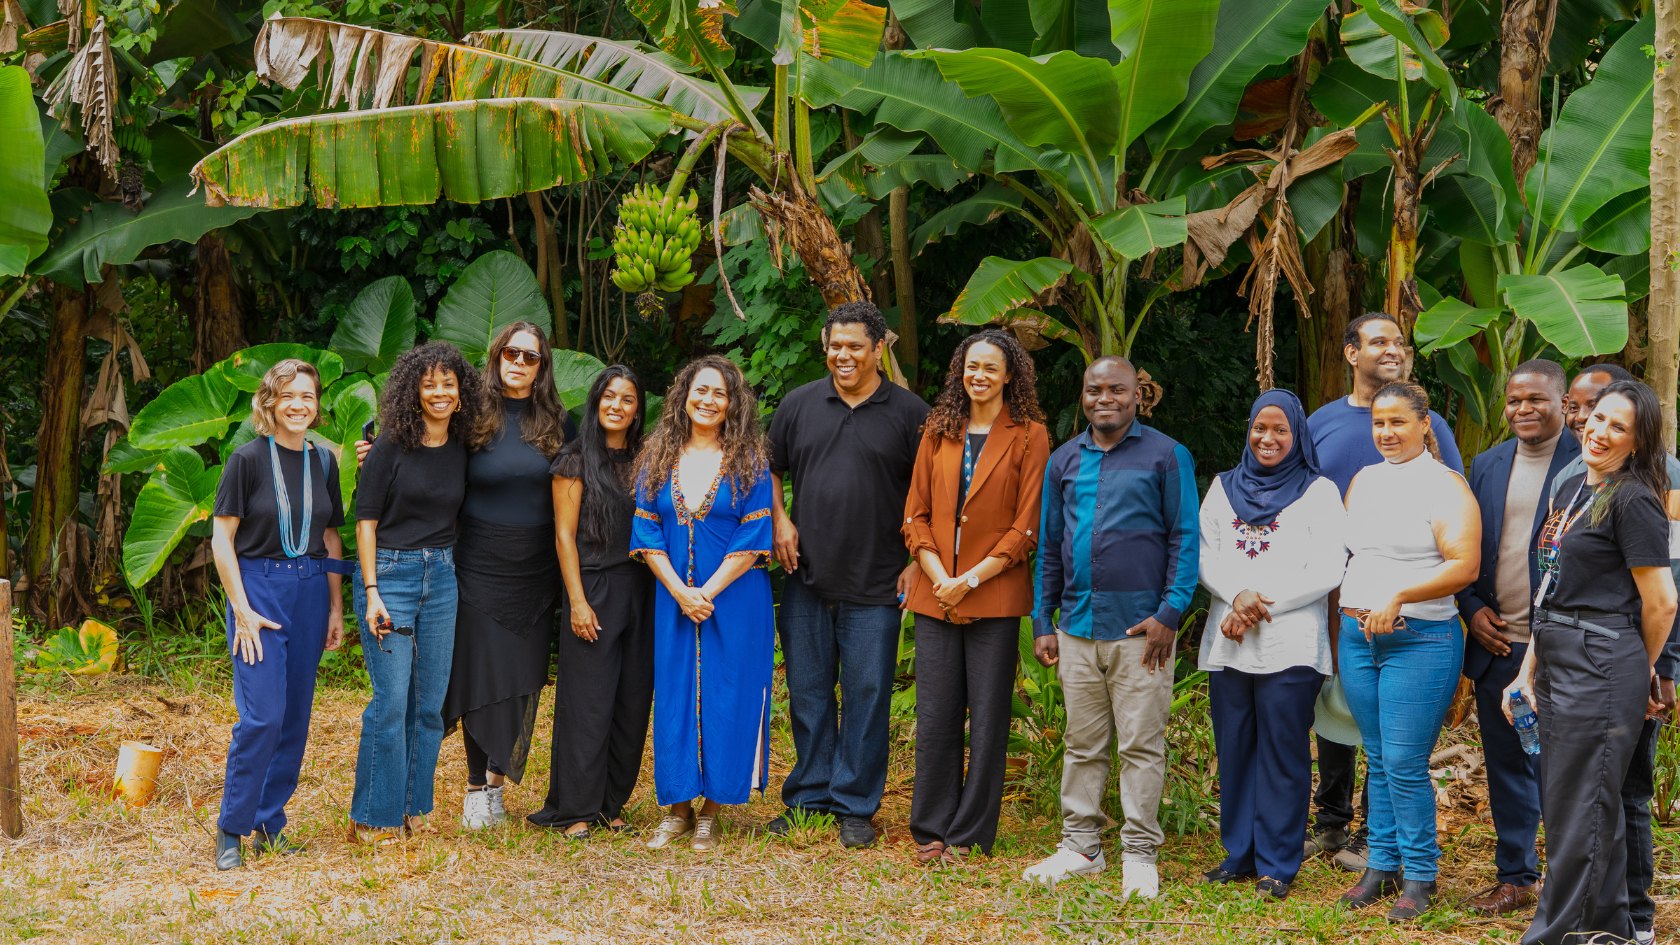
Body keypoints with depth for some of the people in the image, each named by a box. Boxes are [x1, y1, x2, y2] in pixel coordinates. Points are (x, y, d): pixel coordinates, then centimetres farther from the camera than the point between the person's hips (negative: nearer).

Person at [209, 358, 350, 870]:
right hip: (258, 589, -5)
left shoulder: (324, 462, 9)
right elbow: (222, 539, -6)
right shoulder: (248, 459, -6)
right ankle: (232, 828, -2)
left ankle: (271, 819, 18)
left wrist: (336, 608, 11)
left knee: (296, 715, 6)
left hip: (310, 592, 5)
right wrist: (243, 610, -12)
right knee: (263, 715, -12)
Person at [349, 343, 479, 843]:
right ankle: (376, 816, 3)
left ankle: (414, 807, 18)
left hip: (441, 577, 5)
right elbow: (366, 520, -8)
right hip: (390, 573, -5)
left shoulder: (462, 450, 7)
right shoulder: (392, 446, -8)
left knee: (430, 702, 7)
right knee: (392, 701, -7)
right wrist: (372, 594, -13)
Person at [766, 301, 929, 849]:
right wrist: (779, 521, 3)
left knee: (867, 696, 1)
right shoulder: (799, 405, 8)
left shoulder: (910, 413, 0)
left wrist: (917, 561, -4)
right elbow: (769, 469, 19)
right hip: (806, 579, 3)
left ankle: (855, 807, 10)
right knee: (807, 692, 9)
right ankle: (808, 798, 20)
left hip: (875, 585, -3)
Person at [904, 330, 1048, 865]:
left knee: (988, 719, 1)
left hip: (995, 598, -3)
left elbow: (1027, 526, -5)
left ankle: (970, 835, 8)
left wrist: (971, 579, -11)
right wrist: (938, 579, -5)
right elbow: (916, 515, 9)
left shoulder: (1028, 436, 0)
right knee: (935, 718, 4)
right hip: (935, 596, 3)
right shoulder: (938, 432, 12)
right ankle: (931, 832, 12)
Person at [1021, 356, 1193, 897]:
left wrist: (1171, 612, -11)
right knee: (1082, 745, 10)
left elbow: (1185, 538, -3)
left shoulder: (1165, 456, 0)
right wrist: (1042, 622, 11)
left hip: (1139, 627, -4)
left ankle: (1139, 854, 6)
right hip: (1077, 628, 4)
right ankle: (1081, 846, 18)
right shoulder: (1064, 462, 12)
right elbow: (1049, 546, 16)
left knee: (1141, 745, -1)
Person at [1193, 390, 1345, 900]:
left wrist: (1262, 604, -10)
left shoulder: (1319, 492, 3)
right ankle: (1239, 854, 17)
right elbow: (1205, 556, 9)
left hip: (1290, 645, -4)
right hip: (1227, 644, 4)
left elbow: (1327, 570, -5)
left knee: (1282, 753, -3)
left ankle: (1277, 863, 4)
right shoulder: (1224, 488, 15)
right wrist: (1237, 595, -11)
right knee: (1234, 749, 6)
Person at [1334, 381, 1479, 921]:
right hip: (1357, 634, 6)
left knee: (1405, 764, -7)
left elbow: (1465, 566, -16)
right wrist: (1347, 614, 12)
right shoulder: (1364, 481, 13)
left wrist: (1398, 596, -23)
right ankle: (1382, 866, 19)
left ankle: (1420, 877, 4)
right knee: (1378, 761, 11)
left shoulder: (1445, 486, -7)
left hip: (1420, 638, -6)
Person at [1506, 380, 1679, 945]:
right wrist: (1530, 670, 14)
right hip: (1558, 664, 9)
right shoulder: (1572, 490, 14)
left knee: (1578, 810, -3)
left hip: (1601, 668, -9)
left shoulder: (1633, 501, -12)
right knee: (1564, 804, 15)